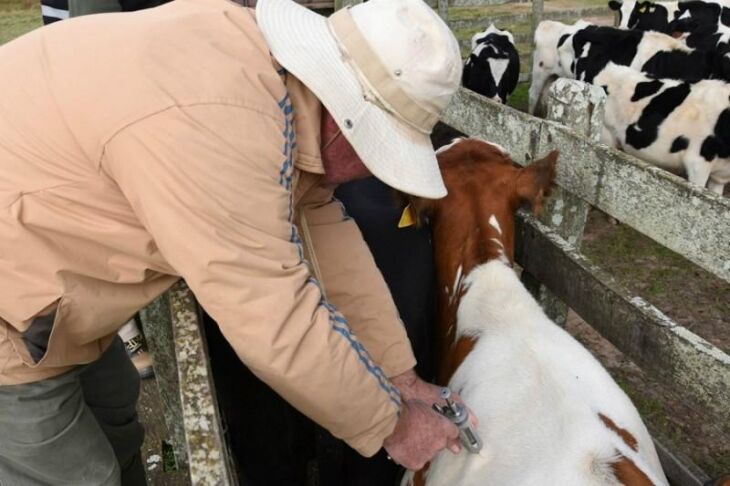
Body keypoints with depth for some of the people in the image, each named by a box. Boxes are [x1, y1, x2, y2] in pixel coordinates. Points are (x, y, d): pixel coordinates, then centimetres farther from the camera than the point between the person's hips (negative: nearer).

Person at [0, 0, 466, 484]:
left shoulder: (276, 74, -6)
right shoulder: (221, 124, -35)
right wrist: (391, 422, -13)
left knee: (112, 411, 23)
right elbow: (279, 327, -30)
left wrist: (399, 375, 2)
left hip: (40, 269, 8)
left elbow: (326, 235, -2)